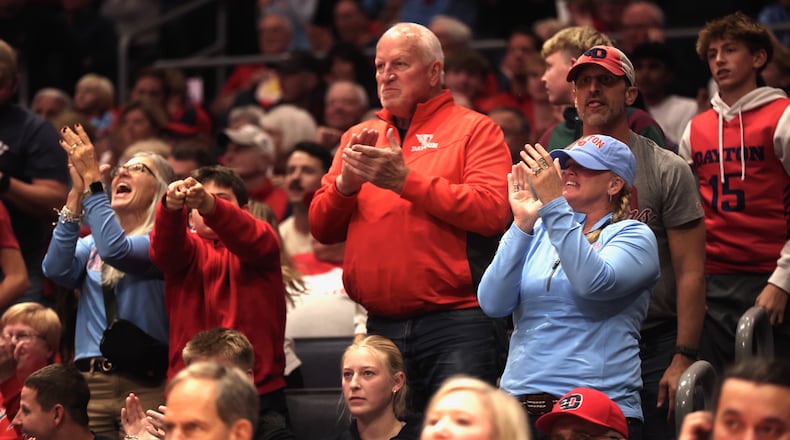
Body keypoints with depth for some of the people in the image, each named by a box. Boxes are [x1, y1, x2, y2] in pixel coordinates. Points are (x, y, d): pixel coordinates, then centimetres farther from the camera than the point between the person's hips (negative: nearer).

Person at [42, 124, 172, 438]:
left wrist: (91, 178, -16)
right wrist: (76, 192, -6)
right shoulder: (92, 244, 16)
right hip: (90, 381, 5)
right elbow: (55, 269, -4)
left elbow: (116, 250, -20)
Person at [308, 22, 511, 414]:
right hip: (382, 328, 5)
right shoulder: (360, 137, 18)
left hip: (456, 323, -5)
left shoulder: (474, 129, 4)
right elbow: (322, 228, 13)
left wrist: (408, 181, -13)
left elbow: (492, 211, -12)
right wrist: (346, 182, -7)